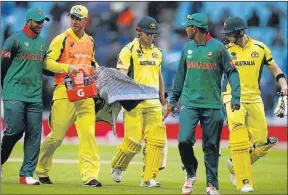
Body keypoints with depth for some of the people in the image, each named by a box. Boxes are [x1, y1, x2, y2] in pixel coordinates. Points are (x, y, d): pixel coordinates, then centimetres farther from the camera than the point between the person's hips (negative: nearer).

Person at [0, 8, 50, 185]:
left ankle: (26, 174, 2)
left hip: (35, 97, 6)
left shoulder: (43, 42, 16)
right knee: (14, 130, -11)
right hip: (14, 95, -6)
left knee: (34, 135, -1)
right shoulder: (15, 40, -3)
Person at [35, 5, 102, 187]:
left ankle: (90, 176, -12)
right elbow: (48, 62, -7)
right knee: (57, 135, 1)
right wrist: (67, 67, -21)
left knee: (88, 133, -9)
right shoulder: (62, 39, -1)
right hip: (65, 92, -4)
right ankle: (41, 170, 21)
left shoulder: (90, 41, 16)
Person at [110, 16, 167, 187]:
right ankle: (117, 167, 18)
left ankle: (149, 178, 0)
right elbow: (121, 75, -9)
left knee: (157, 140, -5)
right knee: (133, 140, -9)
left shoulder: (157, 52, 17)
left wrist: (163, 101, 25)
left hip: (153, 102, 6)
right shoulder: (129, 50, -2)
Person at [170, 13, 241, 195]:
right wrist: (174, 98, 19)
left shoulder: (218, 47, -5)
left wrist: (235, 97, -12)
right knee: (184, 139, -12)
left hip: (212, 105, -3)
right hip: (189, 103, 3)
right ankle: (191, 174, 10)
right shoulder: (188, 48, 9)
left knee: (211, 146, 2)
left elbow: (232, 72, -3)